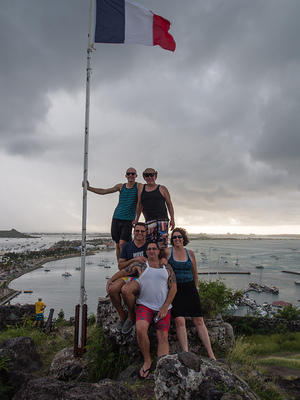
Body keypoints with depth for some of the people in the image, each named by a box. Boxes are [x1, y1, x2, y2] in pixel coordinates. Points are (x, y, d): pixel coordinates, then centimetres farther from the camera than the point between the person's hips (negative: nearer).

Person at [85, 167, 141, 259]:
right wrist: (88, 187, 8)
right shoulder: (121, 186, 11)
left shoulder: (139, 186, 0)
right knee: (117, 244, 6)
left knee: (122, 244, -15)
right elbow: (104, 191, 14)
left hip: (128, 220, -4)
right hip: (116, 218, 4)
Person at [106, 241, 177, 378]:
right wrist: (110, 280, 0)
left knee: (163, 337, -7)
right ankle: (147, 360, -4)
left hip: (163, 308, 2)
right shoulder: (140, 266, 8)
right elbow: (122, 272, 15)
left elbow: (173, 288, 6)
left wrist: (165, 307, -3)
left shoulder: (167, 268, 10)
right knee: (140, 329, -24)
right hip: (145, 305, -1)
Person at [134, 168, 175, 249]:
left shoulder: (162, 189, 9)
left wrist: (172, 219, 1)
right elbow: (139, 204, 20)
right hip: (149, 220, 2)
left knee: (162, 242, -10)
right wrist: (137, 219, 19)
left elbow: (169, 204, 9)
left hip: (162, 219, -2)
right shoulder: (141, 188, 15)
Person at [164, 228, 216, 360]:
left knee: (199, 321, 1)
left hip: (190, 288, 3)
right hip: (175, 289, -2)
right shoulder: (167, 252, -2)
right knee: (179, 321, -14)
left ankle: (211, 354, 6)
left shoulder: (190, 253, 8)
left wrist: (196, 286, 21)